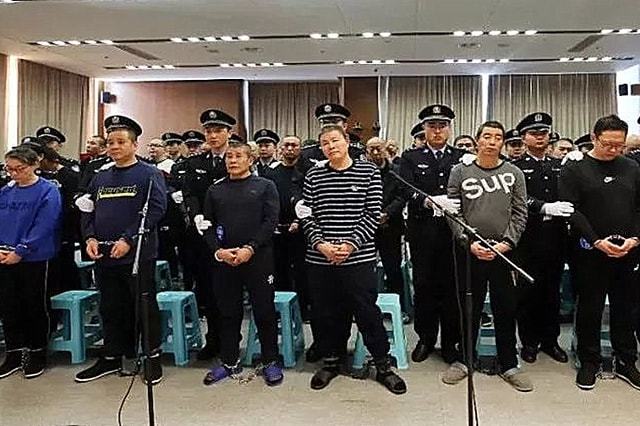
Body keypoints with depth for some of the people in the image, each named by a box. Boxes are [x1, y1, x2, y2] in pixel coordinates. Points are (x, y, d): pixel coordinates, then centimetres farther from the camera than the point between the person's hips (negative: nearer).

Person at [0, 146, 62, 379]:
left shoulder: (48, 192, -7)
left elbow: (43, 227, -15)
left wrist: (20, 251, -18)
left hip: (34, 259, -5)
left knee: (34, 307, 5)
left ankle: (37, 353, 20)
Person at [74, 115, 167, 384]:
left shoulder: (149, 175, -3)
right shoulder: (100, 178, 14)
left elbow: (156, 210, -13)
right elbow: (87, 211, 14)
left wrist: (128, 240, -20)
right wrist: (90, 237, -5)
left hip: (138, 255, -5)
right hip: (104, 256, 6)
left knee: (145, 307, 3)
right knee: (111, 309, 15)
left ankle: (153, 357, 16)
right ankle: (111, 358, 28)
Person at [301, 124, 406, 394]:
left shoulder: (368, 172, 1)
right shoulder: (314, 176, 7)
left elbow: (373, 214, -3)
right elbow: (307, 216, 5)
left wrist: (351, 244, -13)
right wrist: (320, 244, -11)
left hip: (359, 257, -2)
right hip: (320, 258, 3)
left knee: (367, 312, 2)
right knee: (325, 312, 11)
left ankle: (383, 365, 19)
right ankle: (331, 361, 30)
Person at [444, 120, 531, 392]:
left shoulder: (514, 173, 6)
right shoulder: (460, 172, 3)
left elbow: (520, 214, 2)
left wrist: (507, 243, -11)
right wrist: (469, 243, -11)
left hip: (504, 251, 1)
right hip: (469, 250, -1)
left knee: (506, 309, 8)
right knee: (469, 307, 8)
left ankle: (509, 365, 22)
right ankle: (463, 360, 23)